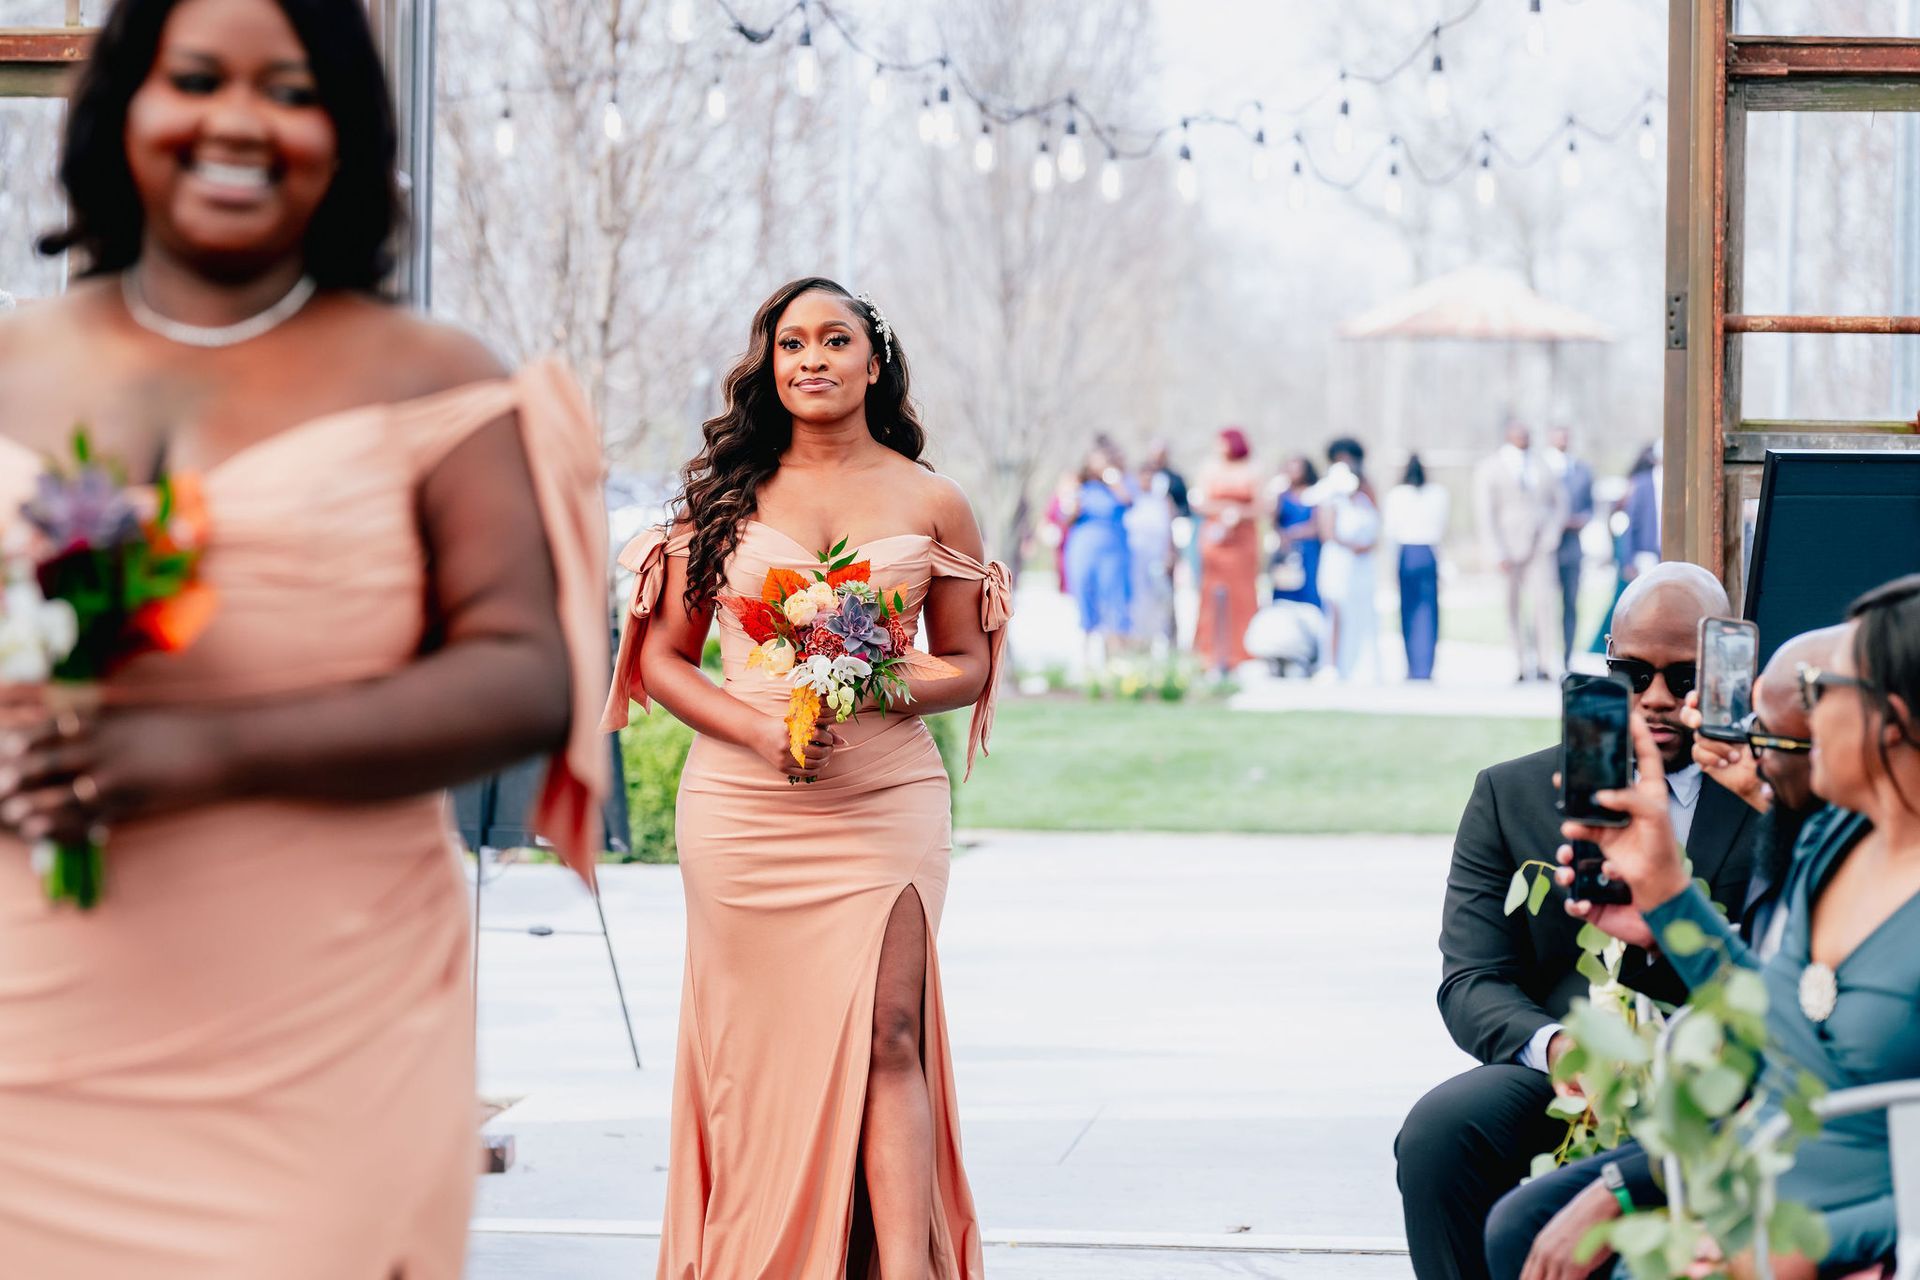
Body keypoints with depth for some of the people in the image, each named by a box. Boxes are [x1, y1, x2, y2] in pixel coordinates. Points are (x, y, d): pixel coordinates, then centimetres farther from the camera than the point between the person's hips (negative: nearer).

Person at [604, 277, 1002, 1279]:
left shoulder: (931, 504, 8)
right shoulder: (724, 494, 8)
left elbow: (970, 664, 12)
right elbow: (661, 656, 8)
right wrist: (758, 728, -10)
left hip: (885, 802, -1)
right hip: (742, 807, 1)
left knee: (888, 1034, -14)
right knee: (757, 1045, 3)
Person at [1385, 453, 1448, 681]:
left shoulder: (1396, 494, -2)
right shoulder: (1439, 494, 0)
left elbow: (1391, 534, -1)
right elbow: (1443, 530, 7)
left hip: (1406, 554, 0)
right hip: (1430, 554, 0)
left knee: (1408, 613, 9)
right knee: (1428, 613, 1)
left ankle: (1413, 668, 11)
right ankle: (1425, 669, -7)